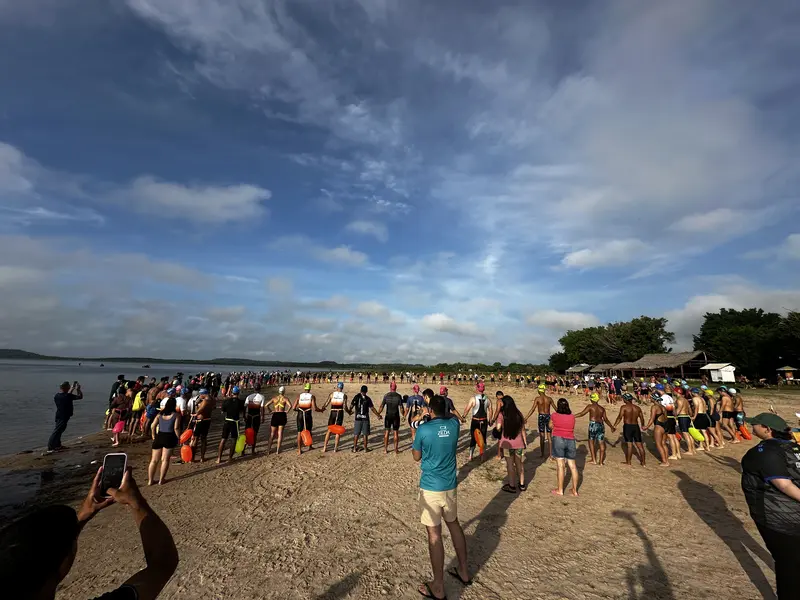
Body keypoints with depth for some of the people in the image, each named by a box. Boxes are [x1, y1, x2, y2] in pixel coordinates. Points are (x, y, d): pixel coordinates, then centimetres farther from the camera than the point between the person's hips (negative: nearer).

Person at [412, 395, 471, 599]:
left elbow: (416, 457, -1)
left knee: (434, 534, 6)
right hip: (450, 485, 5)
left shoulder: (423, 429, -16)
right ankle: (464, 571, 39)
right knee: (454, 524, 23)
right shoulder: (454, 425, -4)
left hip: (430, 488, -5)